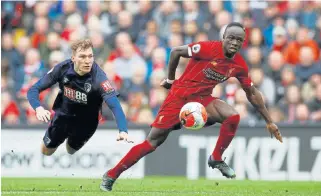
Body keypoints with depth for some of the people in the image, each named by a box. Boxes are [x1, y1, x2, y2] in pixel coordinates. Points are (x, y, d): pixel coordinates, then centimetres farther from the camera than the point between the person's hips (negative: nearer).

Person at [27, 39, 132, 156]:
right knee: (46, 151, 15)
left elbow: (114, 105, -45)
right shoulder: (63, 68, -27)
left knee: (71, 151, 17)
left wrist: (123, 131, -62)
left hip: (86, 122, -2)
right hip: (63, 115, 2)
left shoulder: (98, 77, -35)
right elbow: (34, 90, -20)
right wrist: (38, 109, -41)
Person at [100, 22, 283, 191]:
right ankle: (111, 175, 3)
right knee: (153, 142, -7)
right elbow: (176, 52, -7)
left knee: (233, 117, -23)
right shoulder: (208, 48, -20)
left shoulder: (240, 65, -4)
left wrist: (269, 121, 10)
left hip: (203, 98, 4)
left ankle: (216, 159, -1)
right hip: (180, 94, -4)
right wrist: (170, 79, 3)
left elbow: (252, 93, 9)